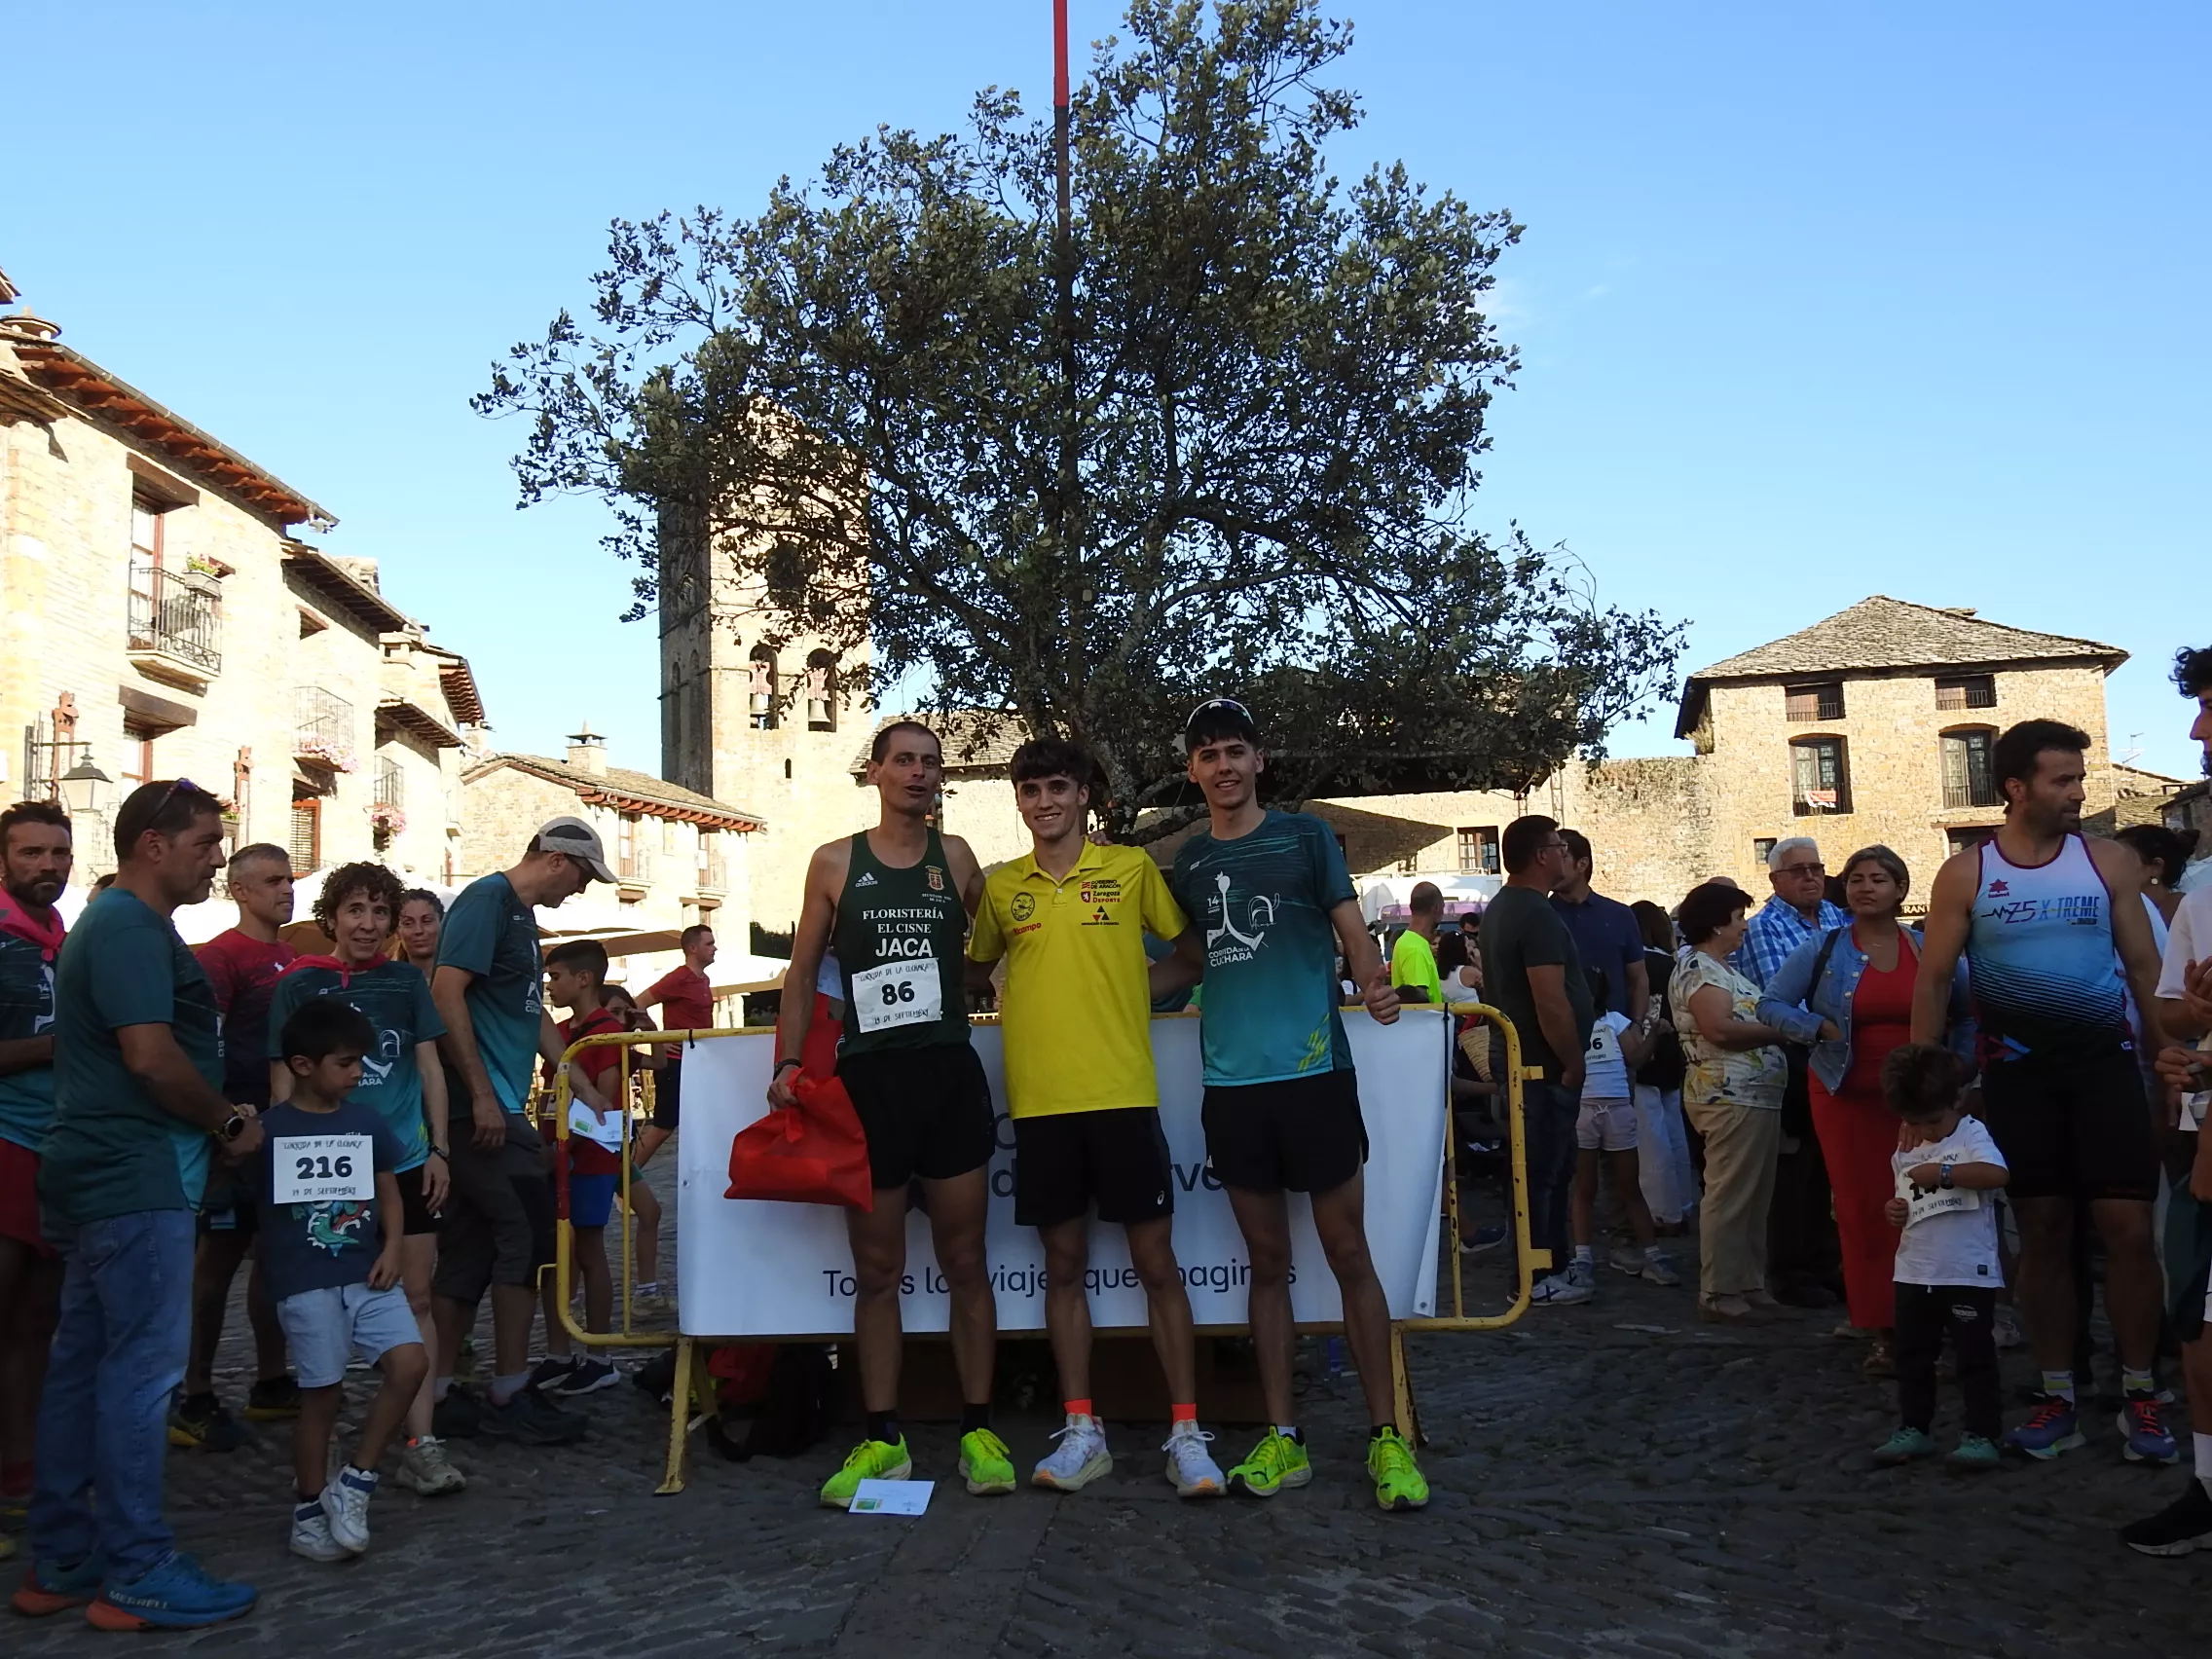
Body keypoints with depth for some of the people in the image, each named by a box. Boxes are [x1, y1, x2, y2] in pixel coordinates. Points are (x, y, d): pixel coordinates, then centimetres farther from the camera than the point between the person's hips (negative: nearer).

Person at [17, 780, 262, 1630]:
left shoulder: (113, 924, 18)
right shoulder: (131, 928, -15)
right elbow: (152, 1056, -23)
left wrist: (215, 1121, 13)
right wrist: (232, 1124, -9)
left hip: (102, 1175, 10)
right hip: (136, 1177, -10)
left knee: (82, 1363, 12)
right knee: (143, 1366, -6)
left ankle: (60, 1560, 20)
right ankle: (137, 1575, 0)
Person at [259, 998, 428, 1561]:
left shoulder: (368, 1119, 7)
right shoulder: (268, 1129, -4)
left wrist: (393, 1247, 0)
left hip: (367, 1274, 4)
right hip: (305, 1283, -4)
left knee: (410, 1362, -11)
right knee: (322, 1393, -1)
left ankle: (354, 1484, 5)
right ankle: (309, 1512, 18)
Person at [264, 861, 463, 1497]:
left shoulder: (407, 980, 9)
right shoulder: (300, 985, 2)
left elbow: (430, 1066, 9)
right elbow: (284, 1082, 2)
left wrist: (439, 1150, 2)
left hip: (405, 1163, 2)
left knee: (415, 1297, -2)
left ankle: (420, 1443, -1)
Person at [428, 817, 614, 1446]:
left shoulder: (521, 916, 21)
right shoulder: (487, 899, -9)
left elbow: (535, 1016, 29)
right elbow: (446, 992, -19)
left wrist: (584, 1089, 29)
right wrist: (481, 1094, -21)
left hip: (496, 1109, 10)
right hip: (482, 1108, -10)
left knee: (470, 1251, 10)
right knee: (526, 1235, -7)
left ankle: (436, 1394, 14)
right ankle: (509, 1397, 0)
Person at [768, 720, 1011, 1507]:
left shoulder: (955, 859, 7)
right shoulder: (835, 863, 5)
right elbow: (803, 971, 7)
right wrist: (787, 1062, -1)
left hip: (950, 1074, 0)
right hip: (867, 1077, 0)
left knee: (964, 1261, 4)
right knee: (876, 1269, 5)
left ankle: (979, 1431, 11)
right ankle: (882, 1439, 13)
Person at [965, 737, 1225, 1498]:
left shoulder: (1132, 867, 2)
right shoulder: (1000, 887, 9)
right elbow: (976, 969, 22)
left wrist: (1147, 990, 1)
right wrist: (1012, 1008, 9)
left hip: (1122, 1091, -2)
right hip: (1039, 1097, 2)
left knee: (1156, 1261, 1)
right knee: (1063, 1263, 8)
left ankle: (1186, 1434, 8)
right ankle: (1082, 1431, 17)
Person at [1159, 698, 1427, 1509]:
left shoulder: (1305, 836, 2)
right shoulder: (1188, 862, 12)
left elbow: (1351, 932, -1)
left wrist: (1372, 979, -23)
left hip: (1314, 1070, -3)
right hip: (1233, 1081, 3)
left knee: (1348, 1252, 0)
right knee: (1267, 1260, 8)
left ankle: (1386, 1435, 7)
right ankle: (1282, 1437, 15)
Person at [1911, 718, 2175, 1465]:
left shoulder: (2107, 861, 1)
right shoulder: (1965, 874, -2)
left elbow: (2143, 964, 3)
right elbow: (1933, 981, 0)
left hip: (2103, 1060, 0)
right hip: (2016, 1070, 0)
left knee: (2129, 1229, -4)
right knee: (2043, 1234, 6)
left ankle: (2139, 1396, 10)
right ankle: (2058, 1400, 14)